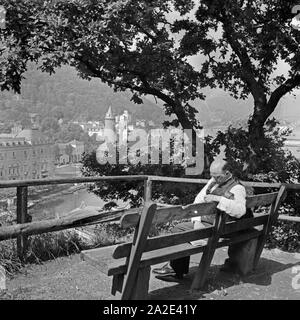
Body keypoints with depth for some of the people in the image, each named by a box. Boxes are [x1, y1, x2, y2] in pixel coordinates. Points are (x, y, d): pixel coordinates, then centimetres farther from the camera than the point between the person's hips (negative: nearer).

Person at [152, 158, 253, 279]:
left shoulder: (237, 188, -14)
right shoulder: (213, 181, 9)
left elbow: (240, 210, -32)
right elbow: (198, 200, 9)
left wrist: (218, 199, -35)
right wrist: (197, 221, -4)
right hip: (203, 222, 8)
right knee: (177, 229, 1)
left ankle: (174, 268, 7)